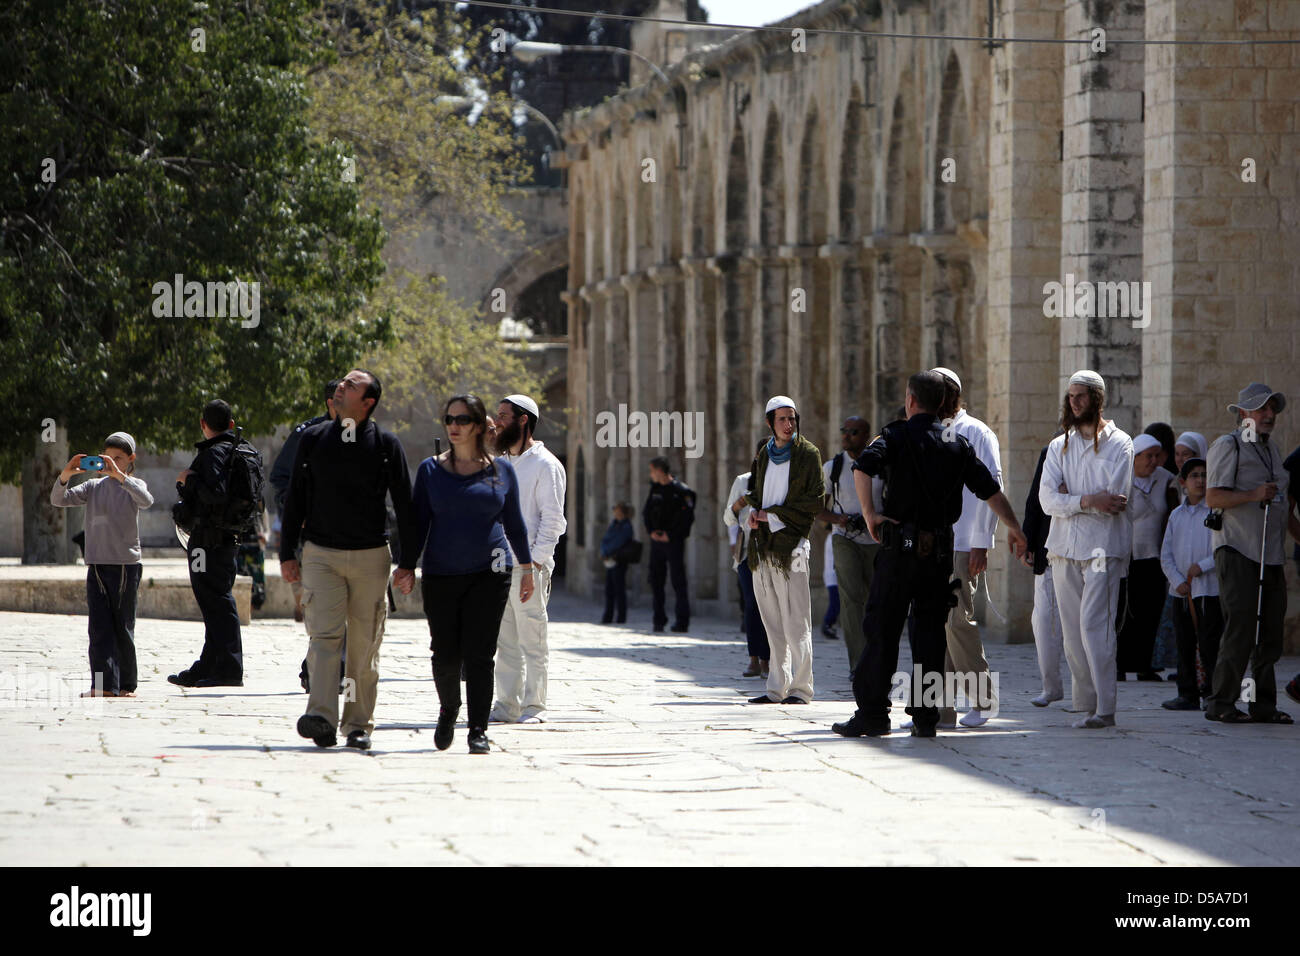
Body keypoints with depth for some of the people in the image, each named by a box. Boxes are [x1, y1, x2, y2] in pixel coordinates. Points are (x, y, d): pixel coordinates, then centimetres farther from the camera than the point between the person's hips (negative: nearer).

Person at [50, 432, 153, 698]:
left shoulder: (133, 485, -1)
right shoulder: (93, 487, 9)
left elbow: (145, 501, -24)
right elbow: (58, 500, 1)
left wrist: (119, 475, -33)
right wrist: (65, 476, -18)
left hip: (126, 565, -3)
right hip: (96, 565, 3)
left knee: (123, 627, 3)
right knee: (99, 627, -5)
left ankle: (127, 684, 13)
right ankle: (104, 685, -8)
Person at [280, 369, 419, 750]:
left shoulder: (386, 445, 2)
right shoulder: (313, 439, 7)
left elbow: (404, 506, 5)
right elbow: (295, 499, 12)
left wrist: (407, 562, 1)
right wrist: (287, 553, 8)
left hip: (370, 557, 0)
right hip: (321, 555, 0)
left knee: (365, 644, 2)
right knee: (324, 634, -14)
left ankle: (358, 725, 9)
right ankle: (321, 717, -24)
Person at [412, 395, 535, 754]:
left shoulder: (501, 469, 5)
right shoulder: (431, 469, 6)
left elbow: (514, 521, 12)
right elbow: (419, 522, 7)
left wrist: (526, 567, 11)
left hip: (489, 574, -1)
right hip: (440, 576, 1)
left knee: (479, 654, -6)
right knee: (445, 655, 0)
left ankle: (478, 731, -1)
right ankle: (448, 710, 28)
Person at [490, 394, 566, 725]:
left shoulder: (545, 465, -3)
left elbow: (553, 520, -9)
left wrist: (535, 561, -16)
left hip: (529, 565, -7)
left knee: (531, 641, -5)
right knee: (505, 642, 6)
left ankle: (533, 707, -2)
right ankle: (507, 706, 9)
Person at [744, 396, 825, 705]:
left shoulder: (808, 453, -3)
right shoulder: (763, 452, 13)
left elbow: (816, 502, -8)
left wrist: (773, 514, -10)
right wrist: (754, 511, 5)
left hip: (790, 544, -6)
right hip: (762, 546, 6)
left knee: (795, 622, -9)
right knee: (772, 623, 8)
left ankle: (800, 688, -7)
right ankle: (777, 688, 12)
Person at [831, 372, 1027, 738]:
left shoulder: (897, 436, -2)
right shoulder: (958, 444, 9)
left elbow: (862, 468, -20)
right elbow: (991, 490, 9)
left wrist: (869, 513, -12)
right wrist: (1014, 528, 21)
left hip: (901, 545, -3)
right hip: (941, 549, 4)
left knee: (882, 628, 1)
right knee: (931, 629, 7)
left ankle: (872, 713, -1)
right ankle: (925, 715, 4)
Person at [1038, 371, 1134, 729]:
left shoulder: (1118, 444, 1)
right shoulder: (1059, 446, 15)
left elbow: (1115, 500, -10)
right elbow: (1047, 499, 1)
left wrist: (1070, 497, -4)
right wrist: (1088, 501, -13)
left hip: (1103, 548, -5)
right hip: (1065, 549, 5)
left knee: (1094, 625, -14)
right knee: (1072, 631, 4)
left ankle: (1104, 708, -15)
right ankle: (1085, 703, 8)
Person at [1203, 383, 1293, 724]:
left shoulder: (1272, 450, 21)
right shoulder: (1227, 446, -4)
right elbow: (1213, 497, -13)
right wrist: (1254, 495, -22)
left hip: (1271, 555, 8)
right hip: (1238, 553, -8)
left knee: (1270, 633, 5)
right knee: (1240, 629, -13)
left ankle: (1264, 705, 10)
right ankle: (1221, 702, -7)